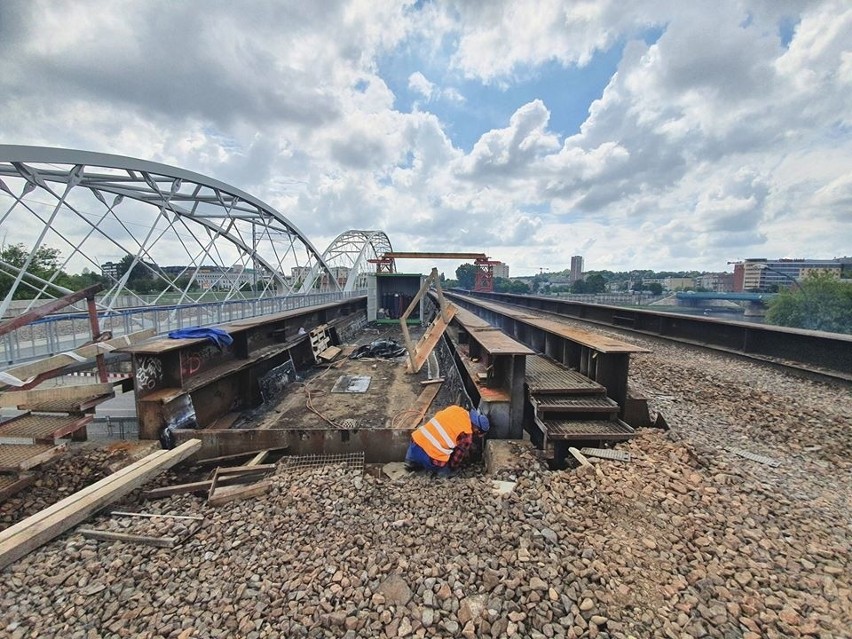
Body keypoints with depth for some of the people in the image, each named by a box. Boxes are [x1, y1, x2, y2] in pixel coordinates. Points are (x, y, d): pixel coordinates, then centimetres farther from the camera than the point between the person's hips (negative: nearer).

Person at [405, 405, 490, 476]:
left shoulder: (455, 408, 6)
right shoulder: (467, 435, -8)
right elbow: (458, 456, 3)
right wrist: (452, 468, 25)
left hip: (416, 441, 6)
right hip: (431, 458, -5)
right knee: (445, 472, 25)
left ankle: (413, 463, 13)